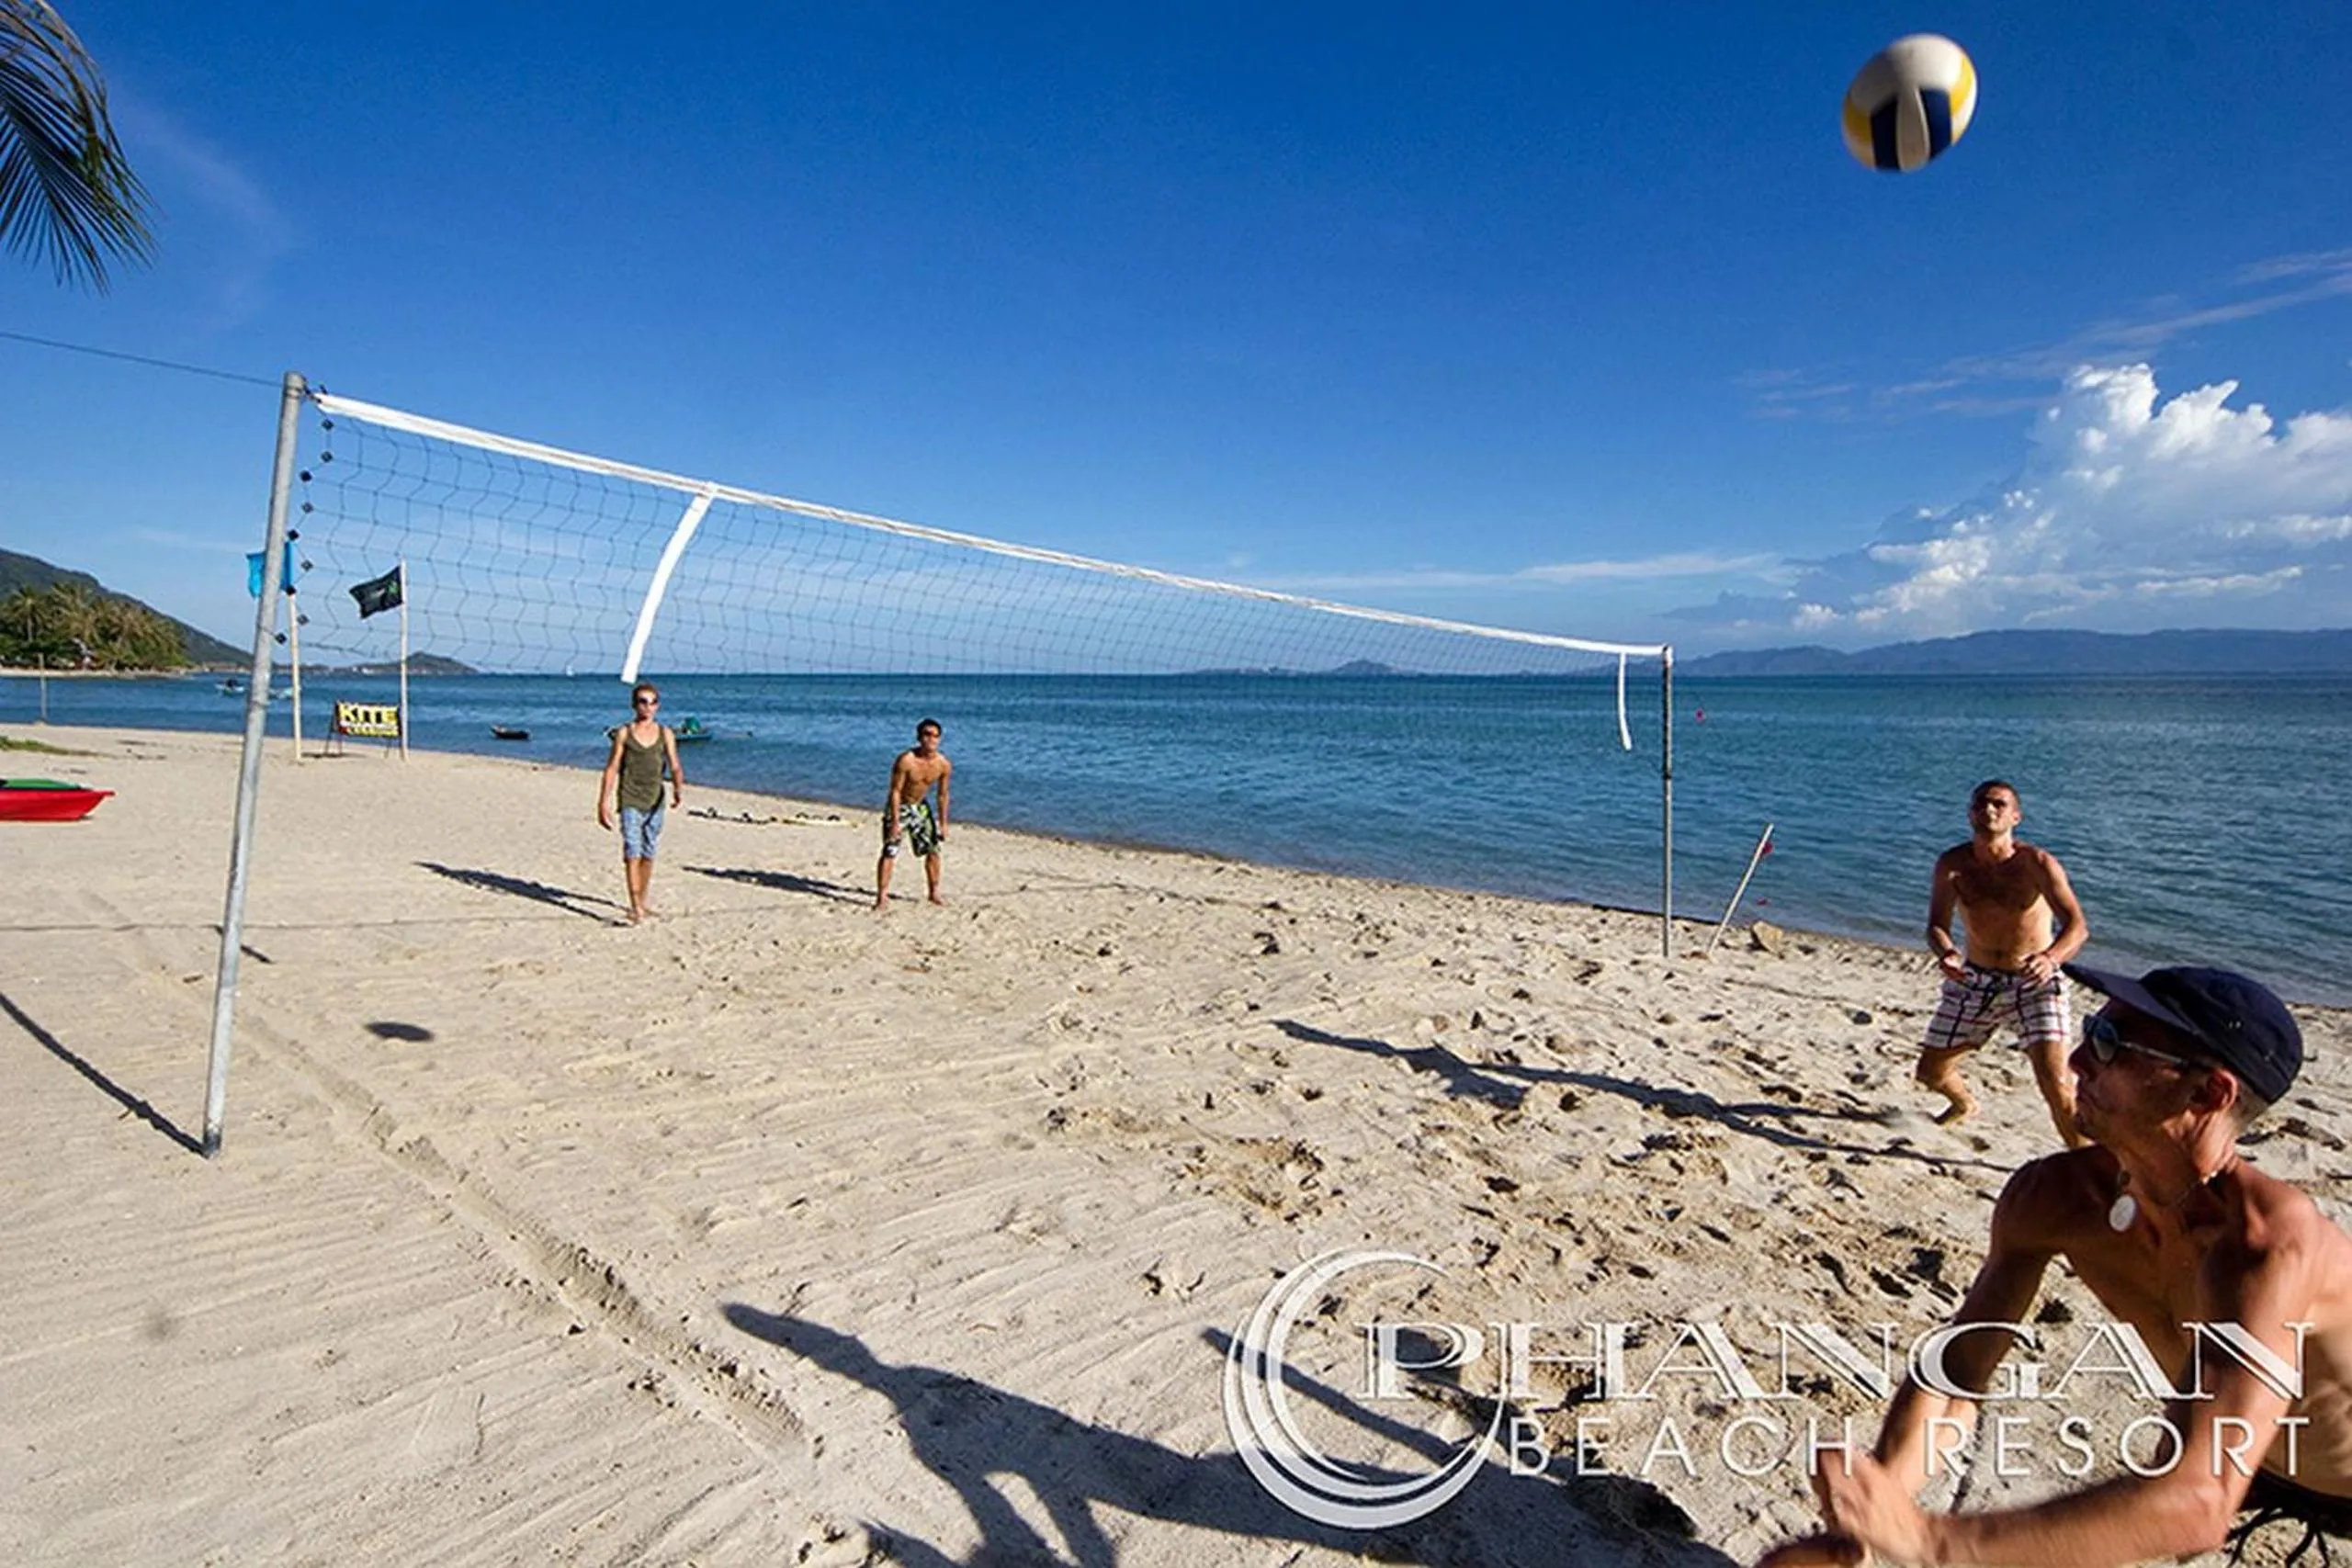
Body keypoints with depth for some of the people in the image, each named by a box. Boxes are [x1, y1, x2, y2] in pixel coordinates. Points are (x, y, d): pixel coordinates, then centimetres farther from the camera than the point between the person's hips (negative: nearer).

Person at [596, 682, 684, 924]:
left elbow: (675, 767, -2)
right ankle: (635, 907, -11)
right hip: (630, 802, -3)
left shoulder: (665, 734, 4)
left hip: (655, 802, 3)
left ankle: (642, 900, 27)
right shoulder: (624, 734, 0)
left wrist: (678, 787, -24)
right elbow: (611, 769, 1)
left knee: (648, 855, 12)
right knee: (632, 854, -10)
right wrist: (603, 804, -3)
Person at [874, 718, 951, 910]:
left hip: (920, 806, 5)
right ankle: (881, 897, -7)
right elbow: (895, 791, -22)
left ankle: (934, 893, 23)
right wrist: (895, 822, -25)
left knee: (933, 849, 7)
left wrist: (943, 823, 3)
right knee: (890, 851, -12)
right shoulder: (906, 760, -27)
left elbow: (942, 795, 0)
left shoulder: (944, 764, -12)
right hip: (899, 807, -5)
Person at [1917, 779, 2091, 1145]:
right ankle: (1964, 1104, 46)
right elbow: (1937, 925, -11)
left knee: (2055, 1083, -18)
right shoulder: (1952, 864, -10)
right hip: (1974, 980, 3)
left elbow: (2078, 926, -25)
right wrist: (1945, 953, -35)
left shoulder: (2037, 864, -18)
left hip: (2034, 982, -3)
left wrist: (2051, 958, -46)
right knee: (1931, 1071, 11)